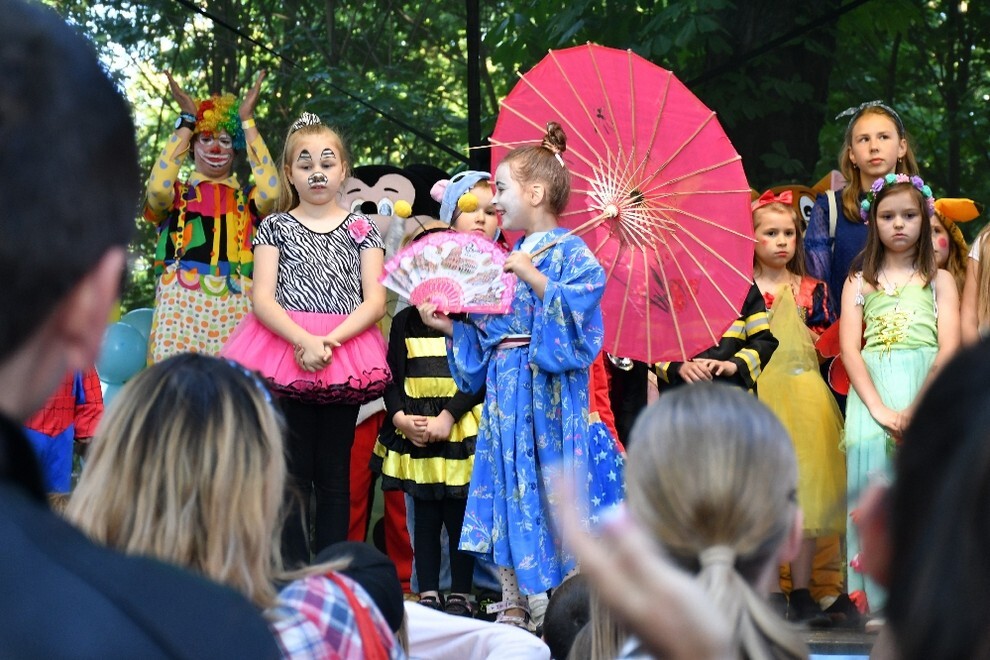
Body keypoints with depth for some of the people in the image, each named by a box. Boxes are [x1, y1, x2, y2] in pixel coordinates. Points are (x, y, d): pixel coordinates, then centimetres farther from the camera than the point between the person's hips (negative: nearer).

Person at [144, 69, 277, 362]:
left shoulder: (247, 199, 17)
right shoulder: (177, 195, 15)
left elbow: (271, 191, -6)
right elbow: (157, 186, -9)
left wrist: (247, 120, 1)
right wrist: (187, 120, -1)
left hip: (235, 310, 1)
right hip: (181, 306, -1)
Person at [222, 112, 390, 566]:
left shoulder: (361, 230, 9)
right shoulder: (275, 227, 8)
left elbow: (375, 301, 0)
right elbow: (263, 298, -3)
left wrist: (331, 341, -15)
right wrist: (303, 340, -19)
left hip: (345, 355, 1)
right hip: (285, 353, -1)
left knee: (334, 473, 5)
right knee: (293, 471, 0)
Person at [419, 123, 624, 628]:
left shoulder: (568, 252, -6)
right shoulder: (505, 259, 16)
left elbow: (583, 300, -23)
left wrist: (535, 278, -23)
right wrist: (448, 325, 7)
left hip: (547, 394, -8)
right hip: (503, 392, 8)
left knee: (552, 491, -6)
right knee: (505, 491, 9)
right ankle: (512, 607, 17)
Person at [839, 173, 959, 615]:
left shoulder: (938, 281, 12)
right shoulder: (859, 283, 14)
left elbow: (949, 349, 1)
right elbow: (849, 349, 3)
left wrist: (917, 409, -14)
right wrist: (879, 407, -13)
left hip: (928, 393, 0)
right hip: (873, 394, 1)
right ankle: (877, 599, -8)